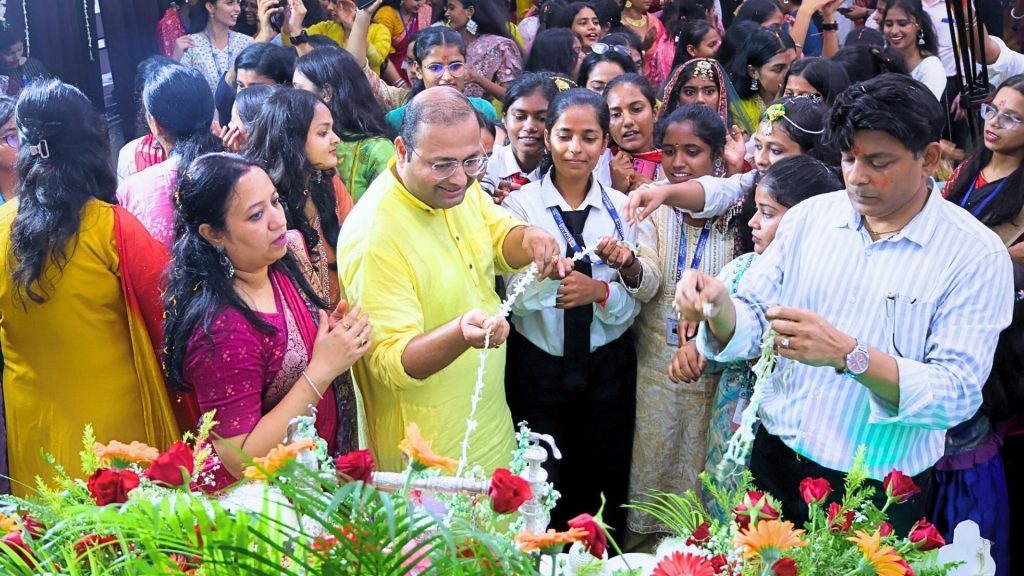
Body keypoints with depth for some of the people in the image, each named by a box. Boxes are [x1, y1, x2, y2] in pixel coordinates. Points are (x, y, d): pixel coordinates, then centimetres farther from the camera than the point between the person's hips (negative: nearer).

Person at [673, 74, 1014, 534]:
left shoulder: (976, 255, -12)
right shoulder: (810, 216, -1)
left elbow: (958, 393, -20)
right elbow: (752, 323, 0)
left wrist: (849, 355, -34)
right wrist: (719, 306, -23)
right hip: (774, 461, 4)